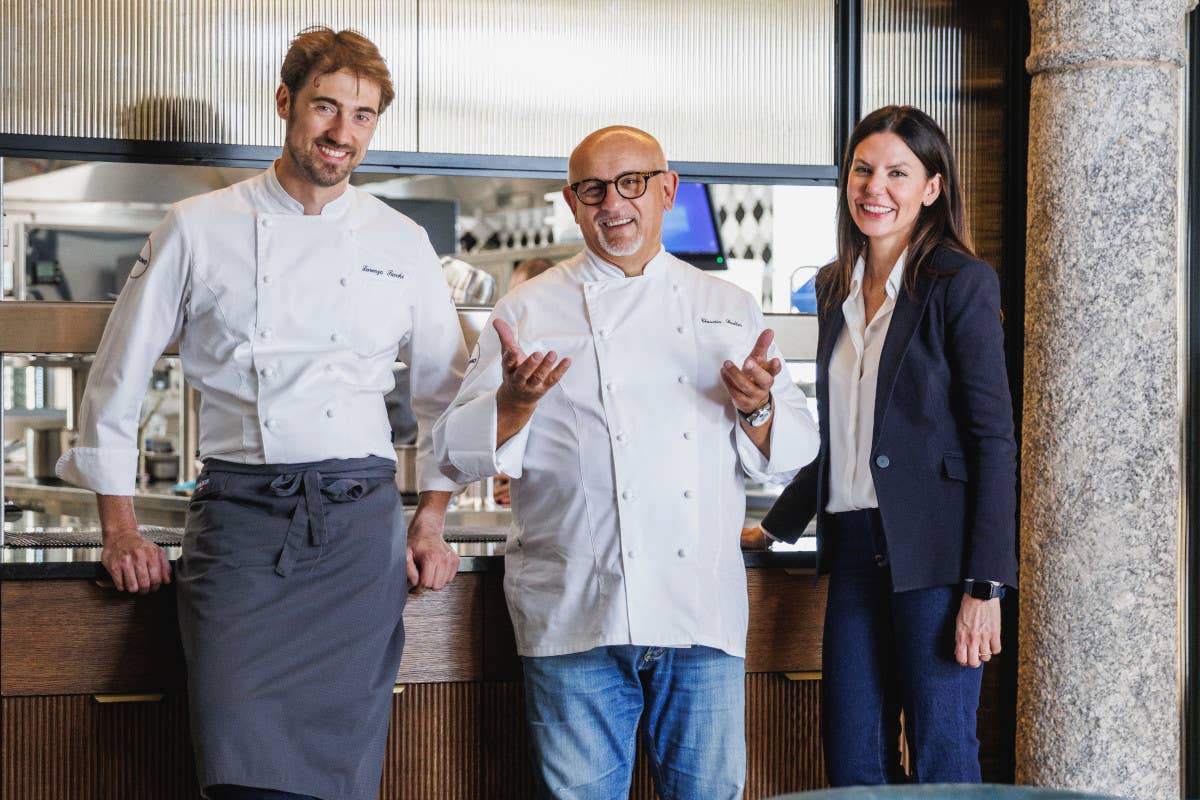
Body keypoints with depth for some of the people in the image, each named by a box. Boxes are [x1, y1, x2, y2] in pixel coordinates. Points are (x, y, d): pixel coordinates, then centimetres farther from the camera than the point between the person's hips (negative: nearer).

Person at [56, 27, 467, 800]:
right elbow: (119, 377, 10)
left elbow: (447, 391, 19)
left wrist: (431, 522, 12)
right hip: (240, 517, -1)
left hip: (359, 519, 2)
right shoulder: (199, 230, 5)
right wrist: (120, 526, 7)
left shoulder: (401, 243, 10)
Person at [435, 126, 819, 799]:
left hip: (704, 612, 2)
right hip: (579, 612, -2)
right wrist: (516, 402, -17)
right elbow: (459, 452, 2)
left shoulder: (729, 309, 14)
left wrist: (757, 409, -8)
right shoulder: (530, 311, 6)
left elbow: (793, 453, 13)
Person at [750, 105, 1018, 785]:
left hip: (933, 552, -6)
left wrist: (985, 586, -15)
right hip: (855, 550, 6)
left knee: (943, 760, -2)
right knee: (853, 764, 7)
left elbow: (994, 440, -9)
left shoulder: (961, 283, -6)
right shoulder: (836, 288, 14)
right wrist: (777, 526, 27)